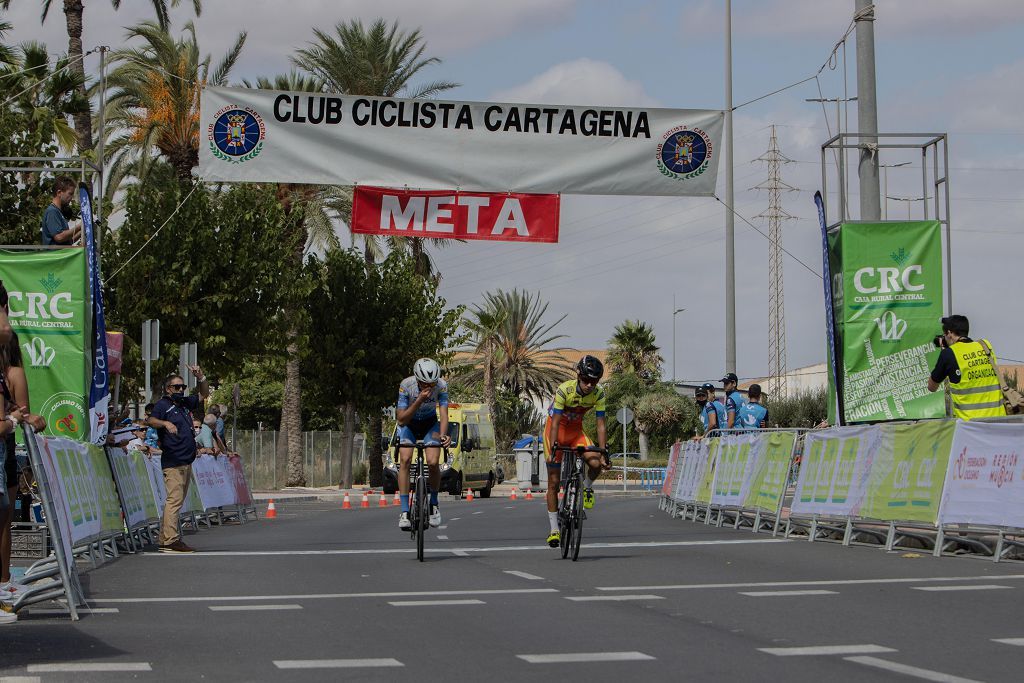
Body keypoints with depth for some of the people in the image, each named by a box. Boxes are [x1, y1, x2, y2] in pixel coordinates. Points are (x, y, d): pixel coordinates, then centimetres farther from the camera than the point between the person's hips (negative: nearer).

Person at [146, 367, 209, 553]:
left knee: (177, 501, 8)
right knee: (175, 499, -14)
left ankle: (164, 540, 11)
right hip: (173, 462, -9)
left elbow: (203, 394, 30)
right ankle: (171, 540, -17)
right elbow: (151, 420, -21)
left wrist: (200, 376, 14)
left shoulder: (184, 403, 19)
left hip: (186, 461, 9)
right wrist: (165, 423, -39)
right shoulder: (163, 404, -4)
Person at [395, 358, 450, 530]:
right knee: (405, 460, -23)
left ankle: (434, 503, 5)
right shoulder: (406, 385, -30)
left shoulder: (441, 385, -26)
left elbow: (443, 414, -28)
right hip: (409, 424, -1)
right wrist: (419, 401, -44)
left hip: (430, 424, 1)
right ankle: (404, 511, -22)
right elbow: (401, 419, -30)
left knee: (433, 463, -20)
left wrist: (443, 435, -48)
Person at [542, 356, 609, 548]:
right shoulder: (564, 390, -28)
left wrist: (604, 452, -23)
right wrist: (553, 449, -38)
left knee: (596, 464, -26)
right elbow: (555, 423, -29)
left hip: (576, 431, 3)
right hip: (557, 431, -3)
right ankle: (554, 529, 5)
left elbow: (600, 425, -16)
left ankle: (587, 487, 8)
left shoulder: (598, 394, -18)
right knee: (554, 482, -4)